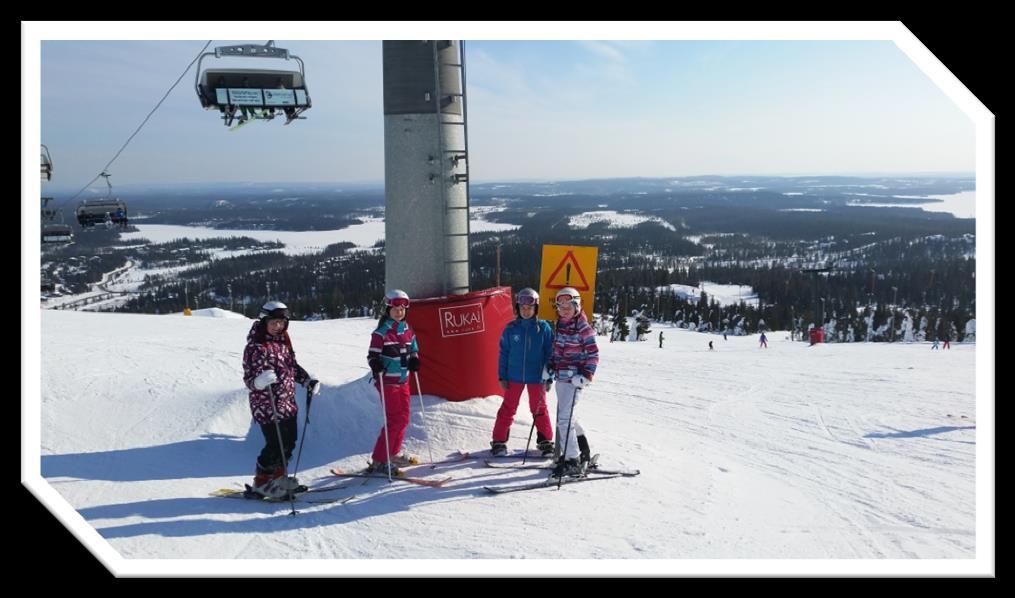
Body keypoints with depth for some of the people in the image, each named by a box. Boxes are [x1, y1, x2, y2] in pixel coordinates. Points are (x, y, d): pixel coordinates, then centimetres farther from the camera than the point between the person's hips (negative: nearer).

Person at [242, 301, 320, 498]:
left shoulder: (283, 342, 10)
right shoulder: (255, 347, -14)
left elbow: (293, 366, 23)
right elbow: (249, 378, -17)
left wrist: (308, 380, 11)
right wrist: (260, 381, -38)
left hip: (288, 404, 8)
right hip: (267, 406, -8)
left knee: (289, 441, 13)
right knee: (276, 444, -7)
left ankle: (278, 476, 31)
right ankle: (261, 482, 10)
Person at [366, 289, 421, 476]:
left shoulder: (408, 331, 8)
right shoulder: (381, 332, -12)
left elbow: (413, 350, 19)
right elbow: (372, 354, -12)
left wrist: (414, 360, -2)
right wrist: (375, 363, -33)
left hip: (403, 380, 8)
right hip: (387, 381, -7)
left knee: (403, 418, 15)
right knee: (394, 420, -11)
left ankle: (393, 454, 32)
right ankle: (378, 461, -4)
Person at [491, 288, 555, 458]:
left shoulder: (543, 327, -3)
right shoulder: (511, 329, -1)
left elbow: (549, 353, 1)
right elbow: (504, 353, 4)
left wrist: (549, 376, -2)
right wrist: (502, 376, 1)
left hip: (537, 377, -1)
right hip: (514, 377, 1)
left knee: (539, 409, 9)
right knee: (508, 408, 5)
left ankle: (545, 441, 21)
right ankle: (499, 441, 13)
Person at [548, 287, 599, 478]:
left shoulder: (583, 328, -10)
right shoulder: (560, 325, 11)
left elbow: (594, 355, -11)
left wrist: (586, 376, -19)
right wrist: (550, 368, 12)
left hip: (575, 379, -8)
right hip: (561, 377, 8)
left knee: (564, 418, -13)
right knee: (567, 416, 18)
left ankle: (572, 462, -7)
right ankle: (584, 450, 38)